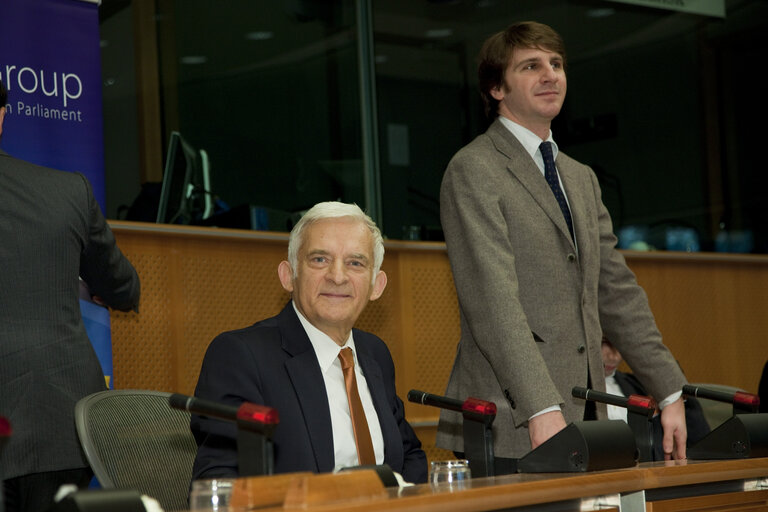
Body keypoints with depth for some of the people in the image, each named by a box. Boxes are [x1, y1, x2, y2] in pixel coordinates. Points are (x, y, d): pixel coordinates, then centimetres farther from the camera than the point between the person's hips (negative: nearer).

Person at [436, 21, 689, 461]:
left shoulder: (582, 178, 20)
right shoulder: (474, 171, -6)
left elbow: (618, 293, 20)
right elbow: (493, 302, -16)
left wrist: (671, 394, 13)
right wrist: (542, 409, -24)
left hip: (584, 415, 7)